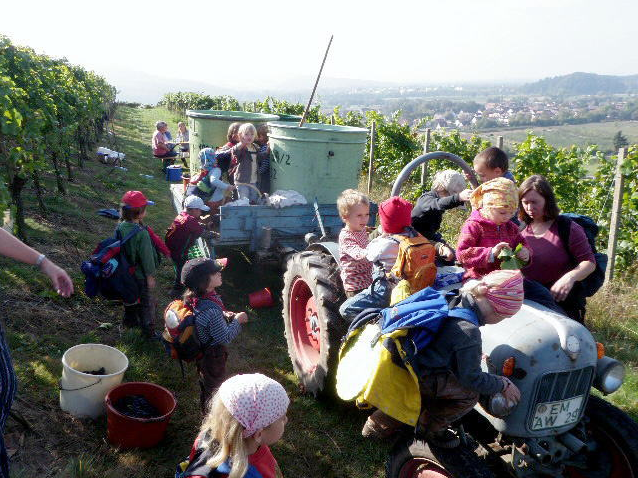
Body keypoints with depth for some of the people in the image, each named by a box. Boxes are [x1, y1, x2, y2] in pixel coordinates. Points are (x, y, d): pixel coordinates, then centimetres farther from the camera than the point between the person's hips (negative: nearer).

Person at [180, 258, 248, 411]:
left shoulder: (196, 298, -11)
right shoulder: (211, 310, -38)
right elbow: (225, 337, -27)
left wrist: (226, 315, -4)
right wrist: (237, 320, -15)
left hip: (201, 351, 9)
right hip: (213, 356, -9)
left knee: (205, 385, 29)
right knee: (215, 389, 15)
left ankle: (206, 412, 51)